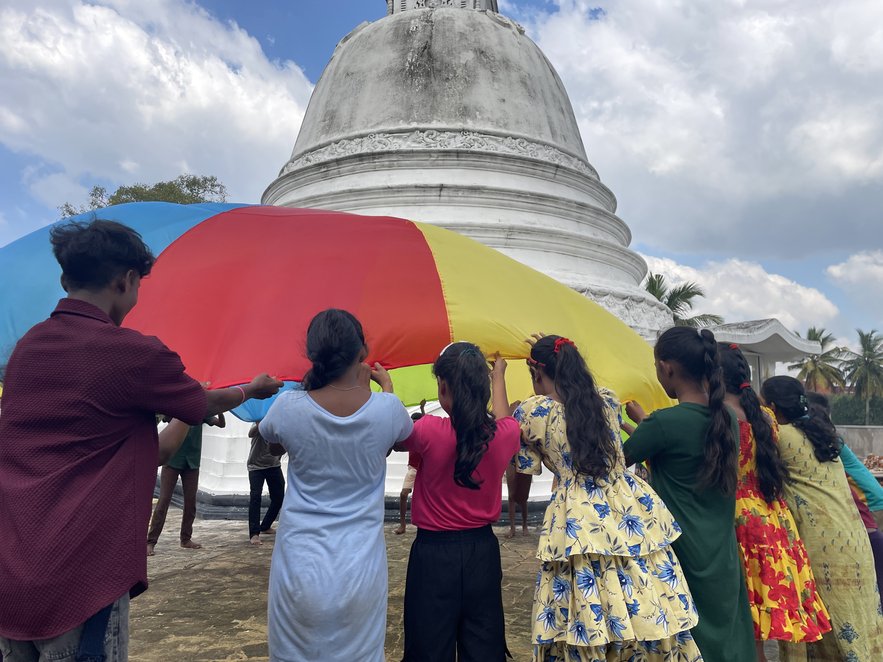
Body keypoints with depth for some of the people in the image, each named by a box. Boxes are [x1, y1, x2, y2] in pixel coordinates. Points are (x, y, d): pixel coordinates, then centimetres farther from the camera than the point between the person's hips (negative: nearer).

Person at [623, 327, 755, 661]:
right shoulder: (727, 419, 2)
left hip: (683, 556, -7)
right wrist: (644, 420, 24)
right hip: (723, 557, 7)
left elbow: (616, 461, -7)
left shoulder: (665, 421, -20)